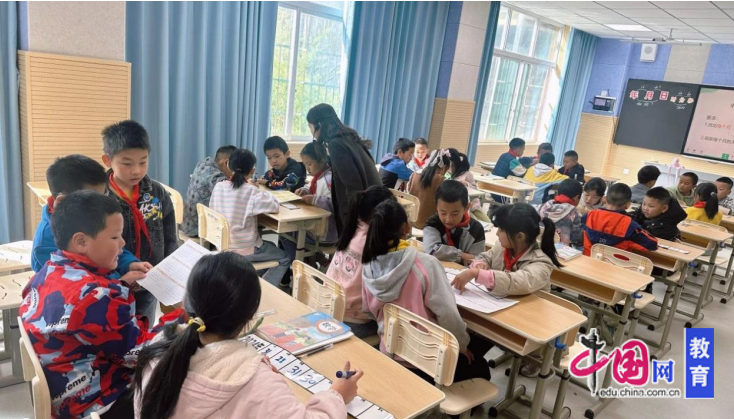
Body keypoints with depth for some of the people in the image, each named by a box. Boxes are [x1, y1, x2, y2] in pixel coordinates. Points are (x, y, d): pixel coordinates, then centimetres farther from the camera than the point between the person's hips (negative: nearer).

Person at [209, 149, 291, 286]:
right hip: (244, 251, -7)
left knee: (270, 246, 29)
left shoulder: (218, 187, -4)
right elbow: (275, 206, -16)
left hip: (223, 246, 7)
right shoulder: (251, 192, -22)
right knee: (285, 259, 15)